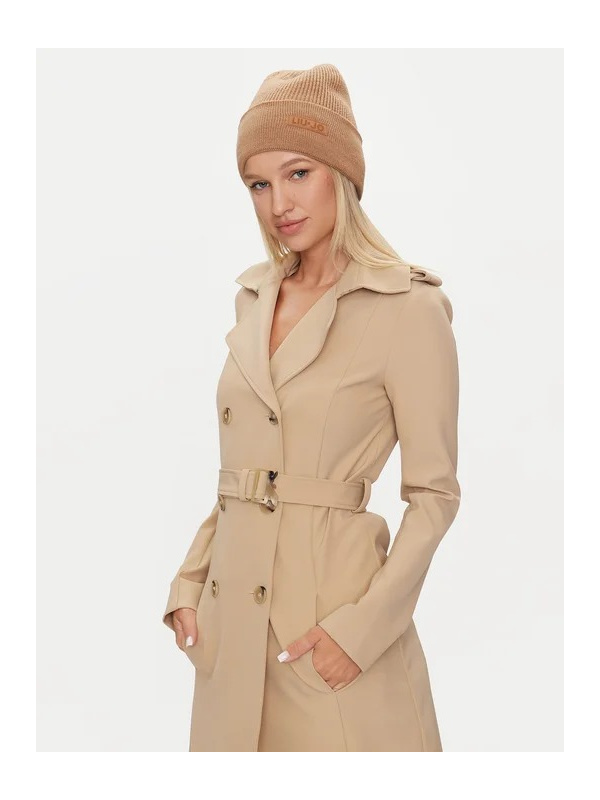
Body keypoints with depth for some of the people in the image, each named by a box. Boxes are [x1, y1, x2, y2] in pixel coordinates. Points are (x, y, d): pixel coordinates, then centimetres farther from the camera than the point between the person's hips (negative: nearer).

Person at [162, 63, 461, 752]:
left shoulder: (407, 307, -10)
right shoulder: (254, 297, 9)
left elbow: (433, 494, -8)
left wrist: (362, 627, -15)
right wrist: (189, 582, 6)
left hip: (333, 591, -6)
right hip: (233, 608, 6)